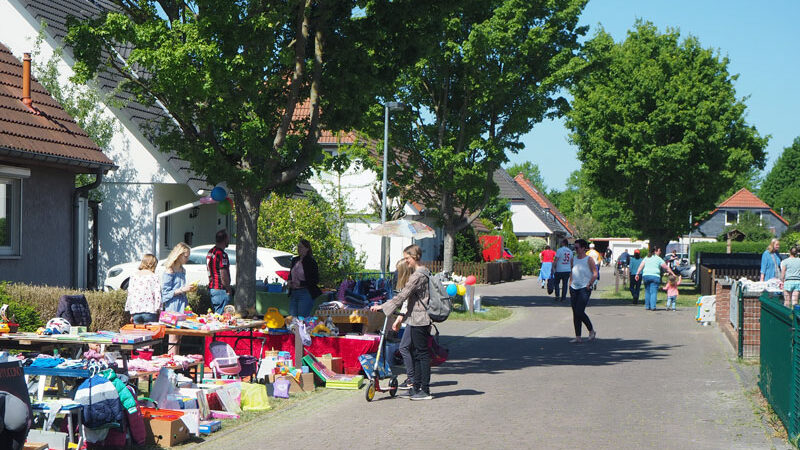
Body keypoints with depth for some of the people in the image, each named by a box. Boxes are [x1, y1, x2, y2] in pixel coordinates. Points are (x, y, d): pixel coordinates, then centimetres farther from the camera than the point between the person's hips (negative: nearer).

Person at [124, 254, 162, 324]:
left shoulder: (133, 276, 9)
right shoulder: (154, 277, -1)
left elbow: (130, 294, 9)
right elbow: (158, 295, -6)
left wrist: (131, 314, 15)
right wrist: (158, 310, 3)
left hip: (136, 312, 3)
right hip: (150, 311, -3)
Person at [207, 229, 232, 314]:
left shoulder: (210, 252, 13)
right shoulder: (221, 254, -17)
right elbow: (223, 274, -20)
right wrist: (228, 289, -11)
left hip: (211, 287, 9)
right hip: (220, 290, -9)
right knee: (221, 316, -7)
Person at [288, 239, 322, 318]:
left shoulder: (311, 262, -8)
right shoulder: (294, 260, 14)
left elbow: (316, 280, -10)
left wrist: (300, 283, -17)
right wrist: (289, 281, 5)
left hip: (305, 293, -7)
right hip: (294, 293, 7)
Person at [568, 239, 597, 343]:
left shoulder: (589, 259, -5)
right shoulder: (574, 259, 13)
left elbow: (595, 274, -9)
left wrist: (589, 285, -13)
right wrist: (570, 285, 13)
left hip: (584, 289, -7)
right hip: (574, 288, 7)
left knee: (579, 312, -14)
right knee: (575, 313, 5)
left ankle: (591, 331, 6)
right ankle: (578, 337, 9)